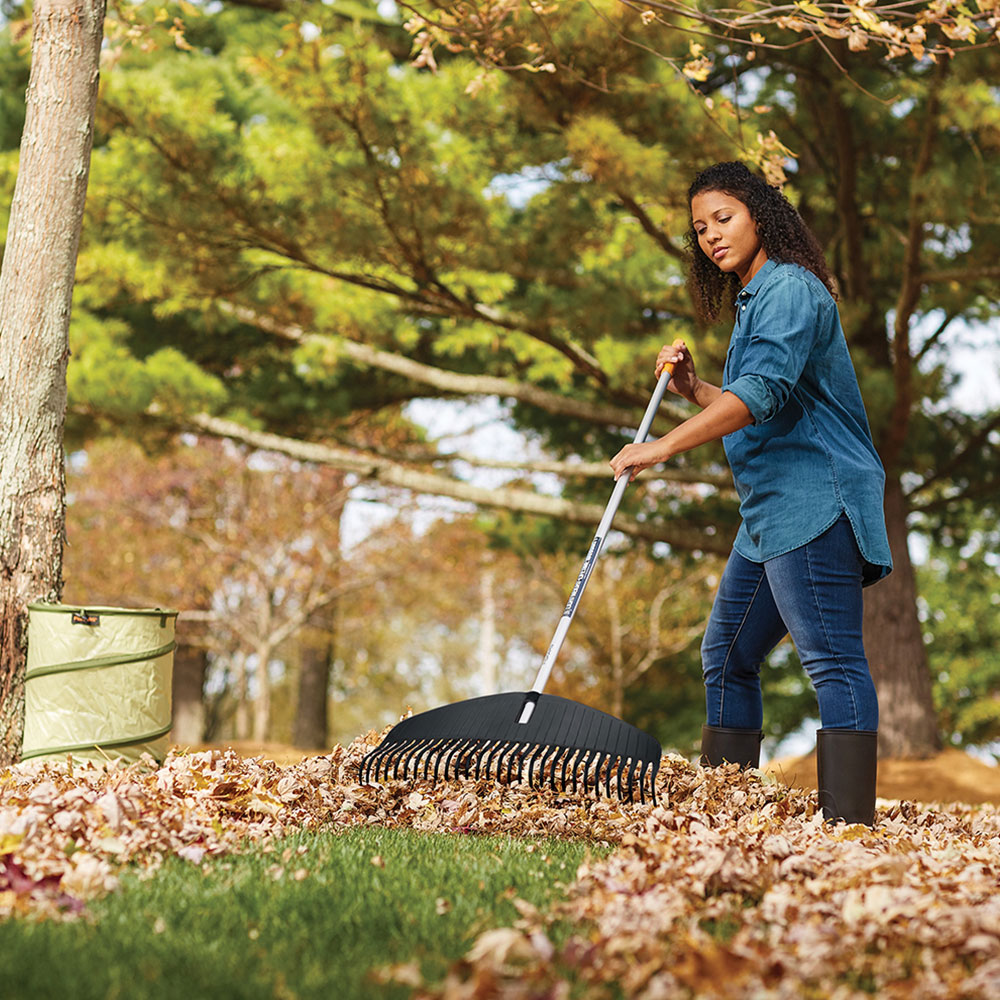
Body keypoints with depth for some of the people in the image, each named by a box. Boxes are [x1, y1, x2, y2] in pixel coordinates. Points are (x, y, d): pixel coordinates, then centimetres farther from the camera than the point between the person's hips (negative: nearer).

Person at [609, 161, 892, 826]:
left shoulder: (790, 288, -8)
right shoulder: (754, 302, 23)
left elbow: (763, 393, -23)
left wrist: (665, 446, -27)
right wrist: (693, 389, 14)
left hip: (814, 501, -11)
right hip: (772, 511, 11)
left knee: (833, 659, -15)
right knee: (727, 657, 12)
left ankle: (850, 825, -18)